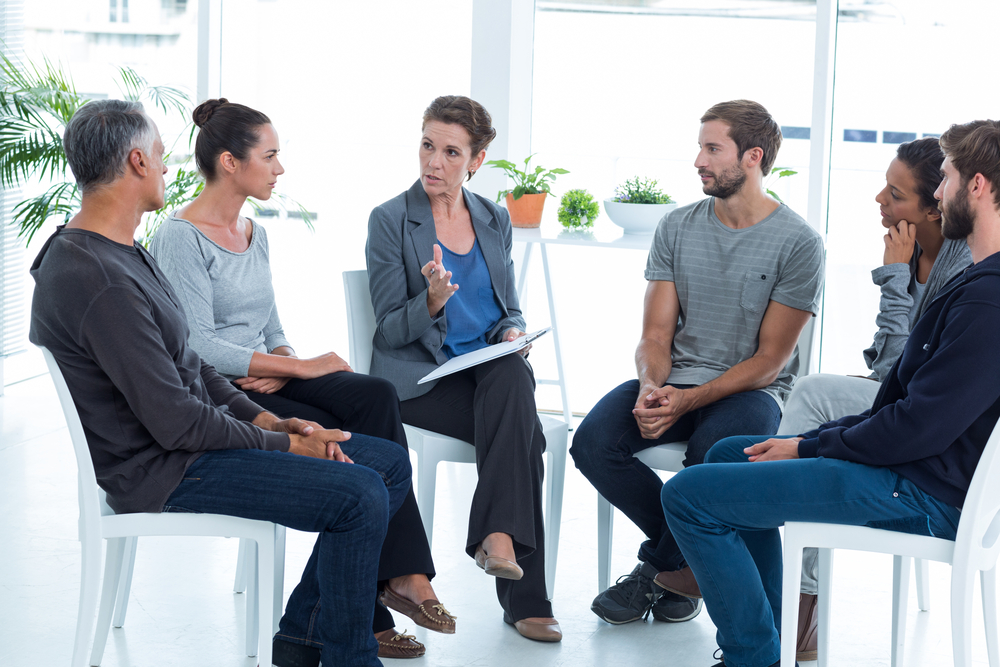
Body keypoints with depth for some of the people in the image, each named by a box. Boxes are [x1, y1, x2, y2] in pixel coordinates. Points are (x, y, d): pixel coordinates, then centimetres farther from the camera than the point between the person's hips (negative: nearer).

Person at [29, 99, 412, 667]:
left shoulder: (122, 253, 11)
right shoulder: (101, 284, -25)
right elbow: (176, 423, -24)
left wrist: (266, 419, 5)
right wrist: (283, 444, -11)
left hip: (201, 434, 11)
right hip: (161, 472, -11)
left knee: (390, 463, 6)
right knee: (359, 494, -21)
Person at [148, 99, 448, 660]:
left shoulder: (255, 234, 17)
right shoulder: (181, 238, -10)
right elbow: (198, 348, -18)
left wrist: (281, 366, -5)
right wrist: (301, 367, -17)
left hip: (264, 380, 7)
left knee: (377, 395, -21)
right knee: (341, 443, -26)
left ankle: (404, 573, -25)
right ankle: (369, 610, -16)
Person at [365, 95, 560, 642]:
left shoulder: (495, 220, 13)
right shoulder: (390, 221, -2)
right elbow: (390, 330, -5)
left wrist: (512, 333, -4)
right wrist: (432, 302, -25)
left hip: (491, 368, 4)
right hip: (418, 380, -4)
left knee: (513, 376, -35)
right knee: (524, 436, -30)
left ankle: (497, 536, -39)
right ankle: (524, 595, -30)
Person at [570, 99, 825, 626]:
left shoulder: (798, 243, -6)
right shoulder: (677, 228, 8)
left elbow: (769, 359, -9)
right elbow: (655, 336, 6)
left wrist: (686, 401, -20)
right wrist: (652, 389, -18)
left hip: (749, 391, -4)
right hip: (674, 382, 4)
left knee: (714, 453, -38)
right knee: (593, 444, -24)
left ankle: (656, 568, -8)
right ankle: (689, 557, -3)